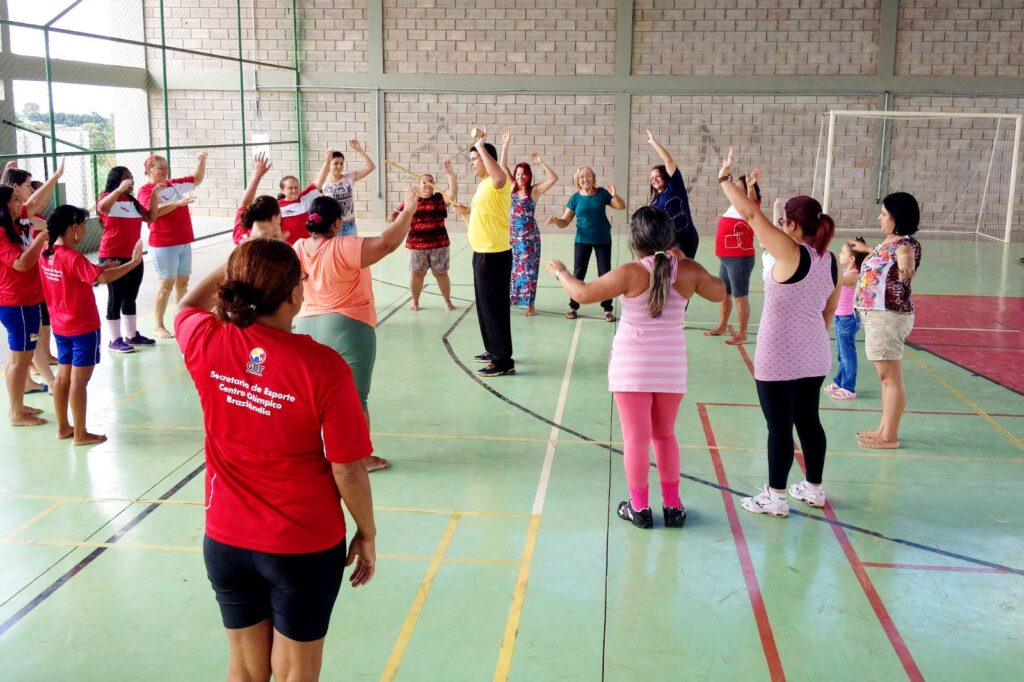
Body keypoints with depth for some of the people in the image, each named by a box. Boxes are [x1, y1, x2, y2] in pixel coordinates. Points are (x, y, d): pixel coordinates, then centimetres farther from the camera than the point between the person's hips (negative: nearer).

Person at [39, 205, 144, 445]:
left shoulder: (46, 254, 2)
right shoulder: (72, 258, -23)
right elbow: (103, 278, -33)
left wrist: (99, 268, 8)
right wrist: (134, 262, -29)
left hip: (60, 326, 8)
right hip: (83, 327, -8)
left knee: (63, 375, 16)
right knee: (79, 380, -1)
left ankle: (63, 427, 25)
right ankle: (80, 434, 6)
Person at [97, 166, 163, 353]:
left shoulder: (133, 201, 14)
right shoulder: (108, 198, -8)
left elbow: (151, 218, 13)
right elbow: (101, 207, -31)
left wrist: (155, 195, 3)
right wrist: (120, 189, -39)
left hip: (134, 256, 7)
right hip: (114, 257, -7)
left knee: (131, 297, 14)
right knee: (116, 298, -2)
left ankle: (132, 335, 23)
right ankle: (115, 340, 4)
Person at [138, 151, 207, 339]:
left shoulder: (174, 184, 10)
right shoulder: (145, 190, -8)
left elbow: (197, 179, 20)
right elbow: (154, 210, -26)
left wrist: (201, 162, 4)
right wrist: (177, 203, -35)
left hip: (184, 242, 7)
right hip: (163, 245, -7)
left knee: (182, 282, 11)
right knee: (166, 285, -4)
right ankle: (159, 327, 3)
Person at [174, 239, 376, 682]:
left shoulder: (206, 345, -13)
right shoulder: (323, 367, -24)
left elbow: (187, 305, 14)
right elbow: (348, 469, -16)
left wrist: (236, 265, 13)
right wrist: (367, 534, -2)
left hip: (225, 542, 4)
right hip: (305, 548, -3)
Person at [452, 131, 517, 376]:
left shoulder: (498, 183, -15)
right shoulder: (483, 185, 16)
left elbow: (500, 176, -42)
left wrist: (480, 146, -32)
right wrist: (467, 212, 9)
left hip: (495, 254, -10)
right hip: (482, 253, 10)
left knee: (495, 306, -7)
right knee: (485, 305, 18)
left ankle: (504, 361, -3)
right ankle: (493, 350, 30)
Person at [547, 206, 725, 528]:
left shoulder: (630, 274, -16)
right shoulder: (688, 271, -5)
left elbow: (583, 293, -9)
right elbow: (719, 292, 13)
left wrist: (560, 272, 9)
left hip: (632, 366, -4)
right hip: (671, 367, 4)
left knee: (635, 438, 5)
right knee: (665, 435, 18)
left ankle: (639, 507, 13)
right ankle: (672, 505, 23)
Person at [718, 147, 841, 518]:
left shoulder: (791, 253, -19)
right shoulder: (829, 259, 3)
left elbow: (752, 215, -20)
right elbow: (829, 310, 13)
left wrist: (725, 179, -11)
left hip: (779, 359, -8)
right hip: (815, 357, 8)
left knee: (779, 426, 2)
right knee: (808, 420, 18)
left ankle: (775, 497, 11)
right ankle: (813, 488, 31)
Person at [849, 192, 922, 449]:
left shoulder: (906, 244, -17)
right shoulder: (889, 240, 10)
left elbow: (904, 257, -41)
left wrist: (906, 268, -63)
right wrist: (866, 249, 46)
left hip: (889, 316, -10)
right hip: (878, 314, 10)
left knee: (891, 377, -2)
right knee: (885, 376, 16)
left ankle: (889, 437, 5)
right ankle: (884, 429, 26)